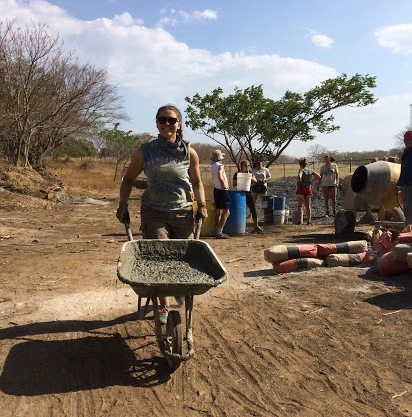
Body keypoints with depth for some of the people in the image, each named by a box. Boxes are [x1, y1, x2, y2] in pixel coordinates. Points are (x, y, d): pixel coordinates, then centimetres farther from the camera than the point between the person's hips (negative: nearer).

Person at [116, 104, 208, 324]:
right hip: (153, 213, -1)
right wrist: (123, 205, 2)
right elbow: (129, 179, 9)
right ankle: (164, 306, 12)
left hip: (183, 212, 2)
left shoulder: (189, 153, 0)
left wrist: (202, 205, 0)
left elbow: (196, 182, 12)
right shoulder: (145, 151, -2)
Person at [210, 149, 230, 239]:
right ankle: (219, 232, -9)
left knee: (218, 211, 14)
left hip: (216, 189, 9)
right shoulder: (220, 165, -15)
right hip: (222, 190, -9)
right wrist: (225, 186, -24)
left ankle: (218, 231, 20)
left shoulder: (212, 166, 9)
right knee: (226, 212, -6)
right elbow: (220, 176, -31)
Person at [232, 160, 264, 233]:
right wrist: (238, 179, -18)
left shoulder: (250, 173, 7)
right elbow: (234, 184, 0)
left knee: (253, 210, 1)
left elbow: (255, 181, 5)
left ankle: (256, 226, 9)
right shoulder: (237, 174, -3)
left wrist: (250, 177, -11)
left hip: (248, 193, 3)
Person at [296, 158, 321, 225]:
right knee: (308, 206, 10)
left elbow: (299, 176, -31)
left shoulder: (301, 170, -9)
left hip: (301, 189, -5)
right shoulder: (310, 171, 7)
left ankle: (299, 220, 0)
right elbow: (319, 177, 6)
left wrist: (300, 181, -14)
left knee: (300, 206, 3)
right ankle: (309, 220, 8)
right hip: (309, 189, 5)